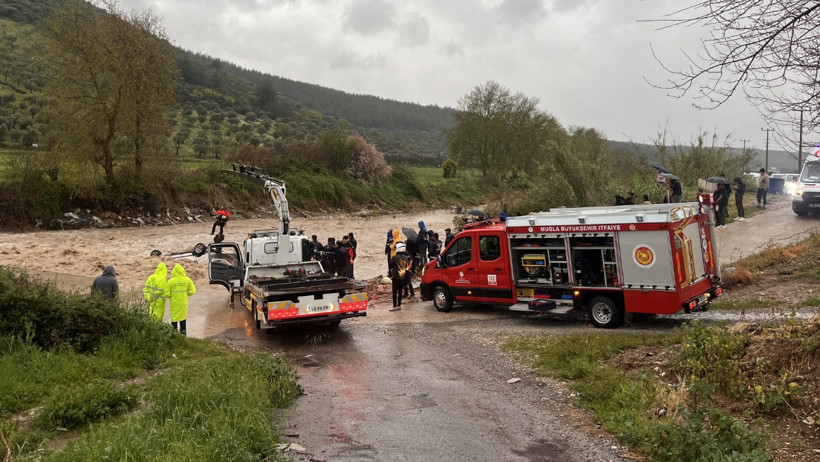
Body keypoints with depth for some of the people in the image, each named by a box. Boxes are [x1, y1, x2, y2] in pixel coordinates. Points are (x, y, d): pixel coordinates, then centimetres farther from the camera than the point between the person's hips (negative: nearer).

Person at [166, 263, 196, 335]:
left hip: (174, 302, -2)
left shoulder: (170, 281, -15)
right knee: (183, 316, 19)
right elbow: (192, 291, -5)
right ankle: (183, 331, 28)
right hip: (183, 302, 2)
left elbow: (167, 293, -12)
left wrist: (170, 297, 9)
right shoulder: (187, 280, -11)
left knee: (174, 317, 12)